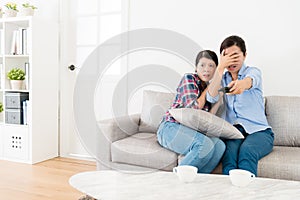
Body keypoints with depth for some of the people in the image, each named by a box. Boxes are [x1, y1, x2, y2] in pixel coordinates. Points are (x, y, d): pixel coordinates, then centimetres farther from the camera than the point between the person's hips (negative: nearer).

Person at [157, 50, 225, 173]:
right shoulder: (189, 78, -2)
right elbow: (193, 108, -13)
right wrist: (206, 90, 0)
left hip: (192, 131, 6)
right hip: (171, 127, -6)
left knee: (219, 146, -25)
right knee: (205, 145, -33)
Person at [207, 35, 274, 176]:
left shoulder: (253, 71, 5)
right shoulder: (223, 78, 16)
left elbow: (251, 80, -23)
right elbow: (211, 98, -6)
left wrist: (243, 83, -50)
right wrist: (221, 67, -12)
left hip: (258, 130, -1)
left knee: (246, 150, -35)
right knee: (230, 151, -32)